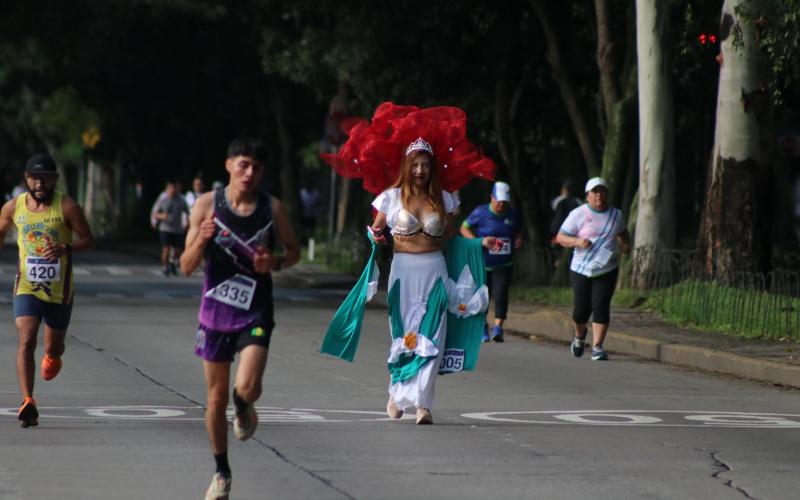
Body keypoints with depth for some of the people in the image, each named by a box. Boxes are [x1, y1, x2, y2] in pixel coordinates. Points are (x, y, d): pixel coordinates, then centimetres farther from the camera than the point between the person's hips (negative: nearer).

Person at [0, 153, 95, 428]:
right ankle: (28, 403, -24)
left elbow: (88, 240, -6)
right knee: (26, 341, -18)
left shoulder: (67, 207, -8)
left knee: (53, 347, 13)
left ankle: (52, 356, 52)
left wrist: (66, 248, -24)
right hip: (26, 288, 0)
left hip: (59, 289, 0)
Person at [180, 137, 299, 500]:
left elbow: (294, 251, 11)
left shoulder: (272, 208, -4)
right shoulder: (207, 205, -5)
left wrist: (276, 263, -12)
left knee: (247, 387, -20)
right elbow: (186, 267, -4)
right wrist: (201, 239, -24)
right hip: (216, 311, 1)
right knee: (216, 397, 7)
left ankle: (244, 410, 19)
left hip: (255, 314, -1)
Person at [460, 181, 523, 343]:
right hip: (482, 264, -1)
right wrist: (480, 241, -18)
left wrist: (518, 240, -3)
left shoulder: (513, 215, 2)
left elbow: (518, 231, 21)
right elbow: (464, 228, -3)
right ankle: (482, 327, 27)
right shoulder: (481, 213, -8)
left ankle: (498, 327, -17)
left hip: (503, 265, 1)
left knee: (500, 294, -15)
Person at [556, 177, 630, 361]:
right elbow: (560, 237, -3)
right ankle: (580, 335, 33)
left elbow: (622, 233, 28)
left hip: (607, 270, 2)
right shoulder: (578, 214, -4)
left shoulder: (616, 215, 8)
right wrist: (577, 241, -22)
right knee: (581, 309, 1)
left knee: (601, 306, -11)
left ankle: (597, 347, -6)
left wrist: (625, 244, 6)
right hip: (581, 270, -2)